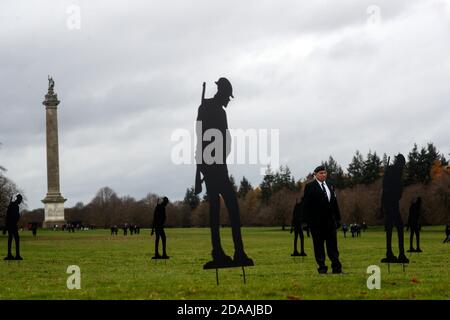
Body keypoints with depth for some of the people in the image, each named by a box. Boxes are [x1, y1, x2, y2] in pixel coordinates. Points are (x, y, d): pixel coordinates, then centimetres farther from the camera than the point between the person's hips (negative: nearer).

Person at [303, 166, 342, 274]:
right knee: (319, 245, 1)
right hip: (317, 222, -5)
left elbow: (334, 203, 17)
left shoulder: (330, 186, 16)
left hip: (330, 221, 5)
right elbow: (306, 205, -5)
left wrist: (338, 218, 12)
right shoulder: (310, 187, -1)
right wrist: (308, 220, -12)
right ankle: (322, 267, 6)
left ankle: (336, 268, 4)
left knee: (332, 245, 4)